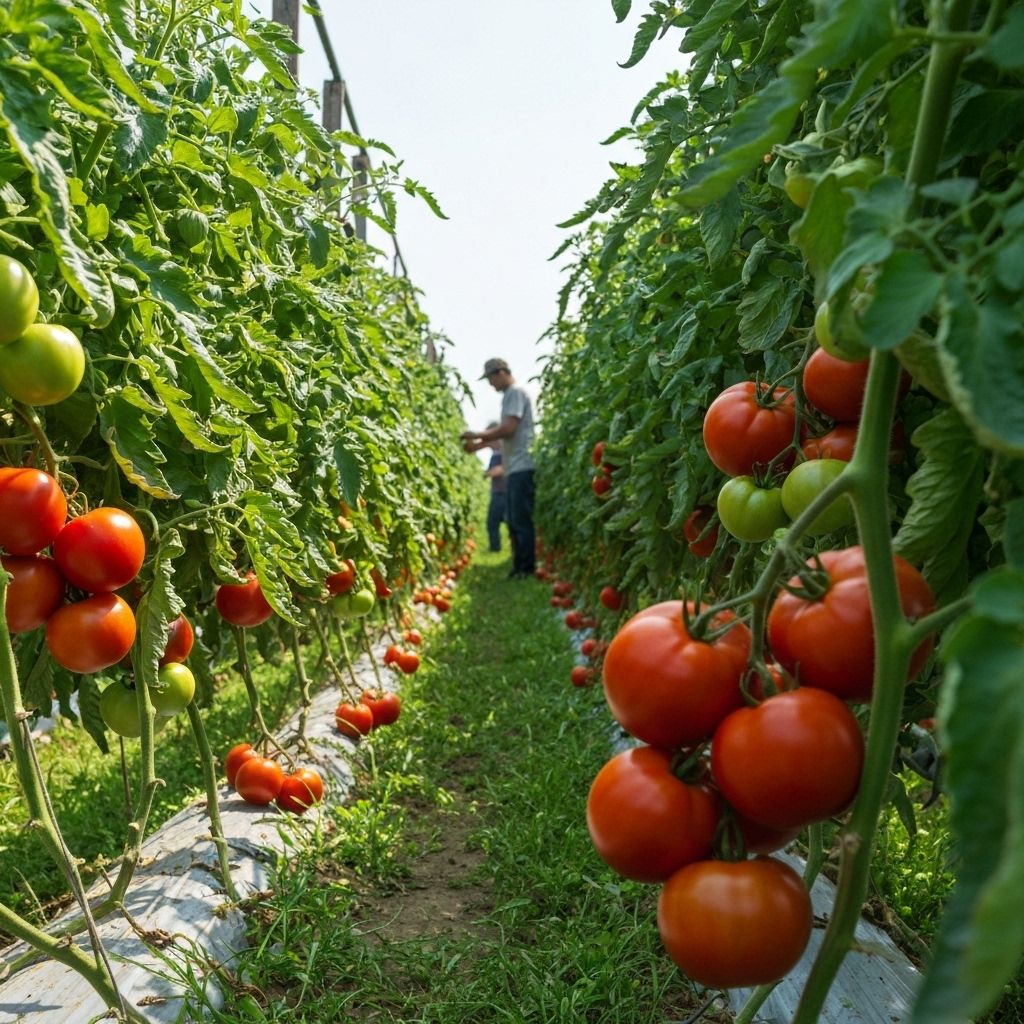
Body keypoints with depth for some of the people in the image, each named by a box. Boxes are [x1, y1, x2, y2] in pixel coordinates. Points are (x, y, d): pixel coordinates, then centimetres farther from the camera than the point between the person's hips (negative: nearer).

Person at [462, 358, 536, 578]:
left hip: (522, 467, -10)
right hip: (514, 468, 10)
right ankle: (520, 568, 14)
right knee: (515, 521, 10)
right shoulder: (510, 395, 21)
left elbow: (508, 428, -17)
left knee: (521, 520, -8)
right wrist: (477, 445, 16)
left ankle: (526, 568, -5)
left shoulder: (516, 392, -8)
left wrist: (477, 435, -8)